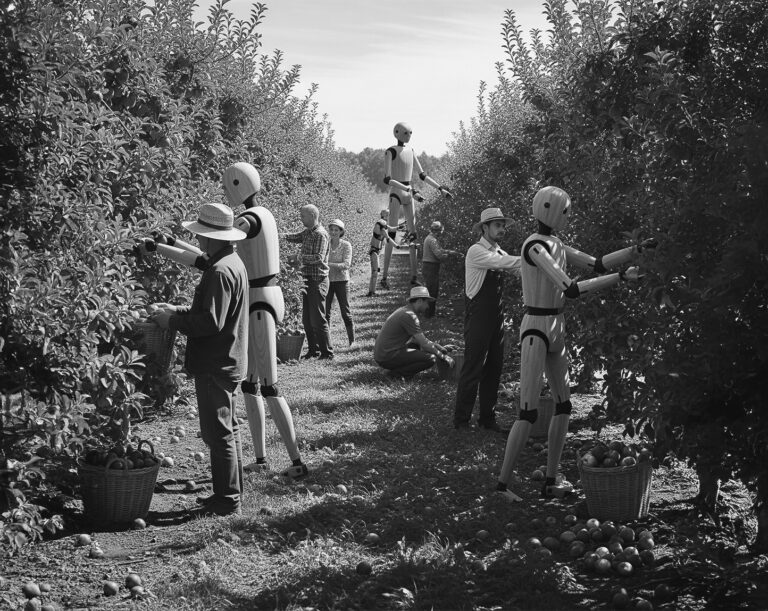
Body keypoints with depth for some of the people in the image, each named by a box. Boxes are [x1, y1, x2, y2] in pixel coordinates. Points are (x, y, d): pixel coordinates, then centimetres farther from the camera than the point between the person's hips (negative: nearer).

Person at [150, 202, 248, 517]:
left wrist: (173, 321, -14)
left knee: (218, 432, -3)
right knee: (227, 428, 18)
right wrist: (177, 311, 11)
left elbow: (210, 322, -25)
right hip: (226, 361, 11)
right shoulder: (231, 262, 12)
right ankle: (232, 490, 28)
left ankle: (227, 500, 3)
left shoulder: (221, 271, -22)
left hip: (216, 365, -11)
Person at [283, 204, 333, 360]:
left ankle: (327, 352, 1)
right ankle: (313, 350, 21)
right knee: (306, 319, 12)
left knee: (318, 319, -6)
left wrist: (301, 257, -21)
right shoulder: (308, 232, 13)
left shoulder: (321, 234, -15)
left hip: (318, 281, -9)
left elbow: (319, 257, -23)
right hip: (308, 280, 9)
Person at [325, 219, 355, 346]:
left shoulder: (346, 245, -6)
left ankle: (352, 340, 12)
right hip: (327, 280, 3)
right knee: (325, 312, 0)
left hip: (341, 280, -3)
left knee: (345, 312, 3)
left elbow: (346, 264, -16)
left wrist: (330, 265, -27)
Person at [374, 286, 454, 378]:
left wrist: (436, 345, 16)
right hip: (388, 357, -10)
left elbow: (416, 339, 25)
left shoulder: (403, 311, 16)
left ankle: (396, 367, 12)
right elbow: (424, 344, -15)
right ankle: (399, 371, -9)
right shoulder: (409, 316, -15)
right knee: (431, 358, -16)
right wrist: (443, 357, -4)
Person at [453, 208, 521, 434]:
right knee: (473, 368, -4)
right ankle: (461, 420, 6)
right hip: (478, 319, -8)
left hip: (496, 318, 8)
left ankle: (487, 418, 19)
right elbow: (500, 262, -28)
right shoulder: (476, 251, -12)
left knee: (494, 368, 10)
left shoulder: (499, 253, 13)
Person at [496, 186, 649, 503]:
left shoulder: (556, 245, 11)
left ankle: (551, 481, 17)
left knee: (563, 405, 11)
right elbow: (571, 289, -27)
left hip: (556, 329, 10)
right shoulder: (535, 246, -19)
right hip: (536, 330, -10)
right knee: (529, 412, -11)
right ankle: (502, 483, -4)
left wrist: (637, 249, 10)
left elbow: (596, 264, 16)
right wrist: (621, 277, -23)